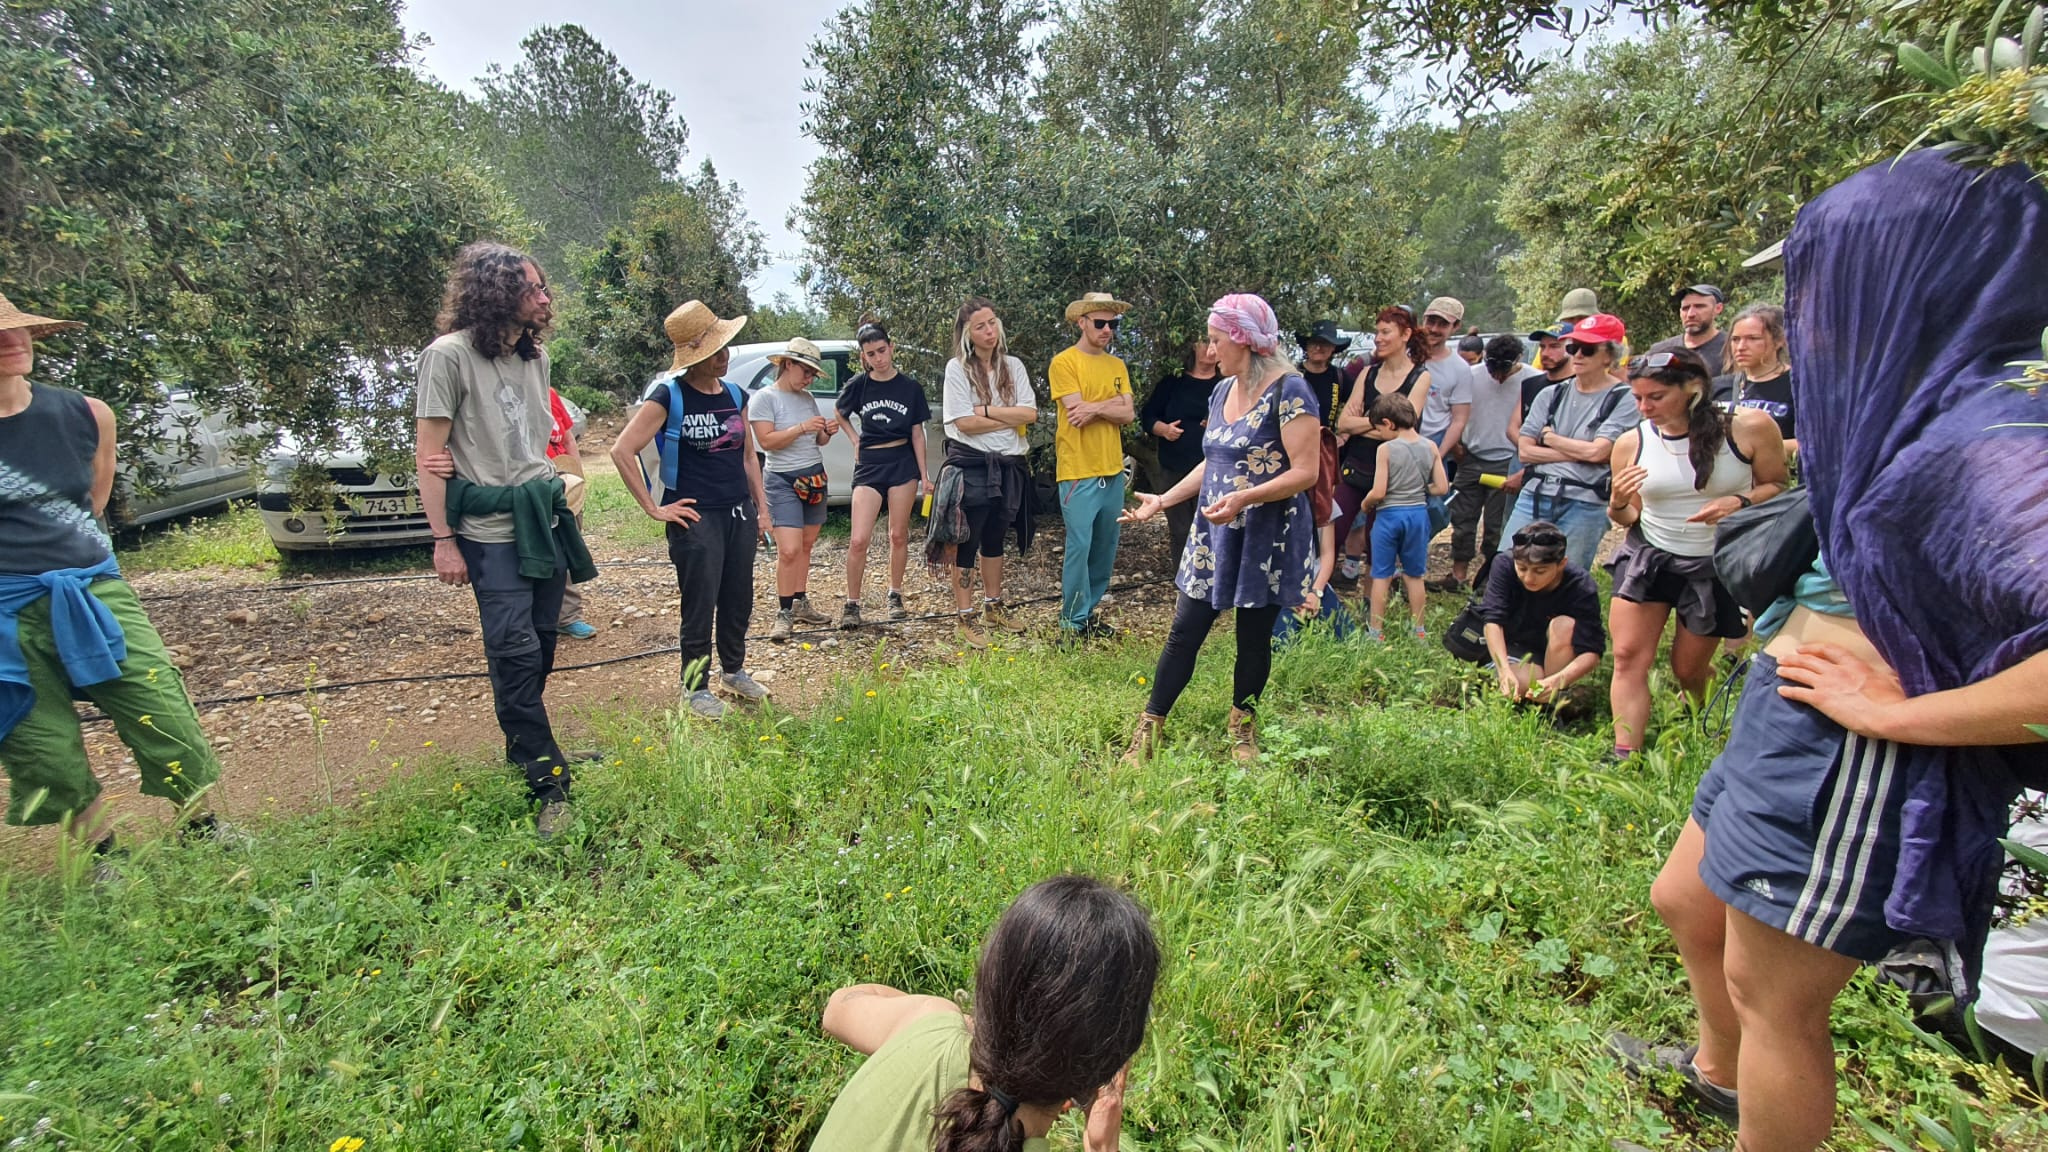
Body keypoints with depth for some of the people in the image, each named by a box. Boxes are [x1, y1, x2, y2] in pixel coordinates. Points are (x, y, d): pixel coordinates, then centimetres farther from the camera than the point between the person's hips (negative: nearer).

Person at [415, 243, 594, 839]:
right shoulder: (450, 354, -9)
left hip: (542, 521, 7)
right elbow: (429, 453, -10)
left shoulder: (534, 355, 12)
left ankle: (525, 751, 28)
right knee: (516, 653, -7)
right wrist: (444, 540, -13)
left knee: (540, 646, 11)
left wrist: (555, 503, 16)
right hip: (492, 532, -7)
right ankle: (548, 783, 0)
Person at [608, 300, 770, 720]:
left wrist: (761, 506, 14)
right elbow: (622, 451, -14)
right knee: (700, 605, 2)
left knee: (739, 599, 14)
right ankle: (695, 688, 18)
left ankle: (733, 671, 34)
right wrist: (654, 509, -13)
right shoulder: (669, 396, -10)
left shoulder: (735, 395, 9)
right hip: (696, 518, -6)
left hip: (739, 513, 6)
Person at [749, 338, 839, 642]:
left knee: (806, 546, 8)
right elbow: (767, 441, -16)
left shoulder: (807, 398, 13)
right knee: (789, 550, -14)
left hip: (815, 477, 7)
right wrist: (802, 428, -24)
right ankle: (784, 614, -3)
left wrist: (827, 432, -4)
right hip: (783, 481, -6)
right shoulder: (764, 398, -7)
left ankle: (801, 605, 19)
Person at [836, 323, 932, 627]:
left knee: (899, 535, 6)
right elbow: (840, 415, 21)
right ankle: (852, 604, 4)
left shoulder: (910, 386, 0)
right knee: (858, 540, -8)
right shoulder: (858, 386, 1)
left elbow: (917, 434, 4)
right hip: (869, 465, 0)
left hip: (903, 463, 0)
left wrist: (924, 475, 2)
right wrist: (855, 440, 7)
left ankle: (894, 597, 22)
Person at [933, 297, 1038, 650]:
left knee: (995, 539, 17)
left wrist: (987, 411, -14)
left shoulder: (1013, 366, 5)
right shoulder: (957, 368, -8)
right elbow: (964, 423, -16)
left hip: (1008, 466, 5)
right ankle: (963, 618, 10)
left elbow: (1030, 414, -5)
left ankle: (993, 607, 31)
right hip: (971, 466, -5)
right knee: (967, 542, 2)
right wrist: (1011, 418, -10)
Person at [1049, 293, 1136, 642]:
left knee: (1106, 547, 11)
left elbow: (1128, 414, 2)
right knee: (1079, 546, -6)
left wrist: (1096, 408, -13)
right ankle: (1073, 620, 5)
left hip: (1113, 470, 7)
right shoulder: (1064, 362, -6)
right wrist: (1113, 403, -7)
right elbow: (1078, 411, -15)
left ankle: (1088, 611, 24)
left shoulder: (1117, 365, 13)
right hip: (1078, 472, -6)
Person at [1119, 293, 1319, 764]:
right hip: (1215, 534, 6)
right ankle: (1149, 730, 12)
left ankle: (1242, 729, 28)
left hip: (1266, 538, -6)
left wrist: (1244, 497, -31)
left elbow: (1306, 471, -19)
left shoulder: (1288, 391, -14)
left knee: (1254, 638, 8)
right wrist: (1163, 500, 14)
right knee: (1184, 633, 5)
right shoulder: (1222, 391, 10)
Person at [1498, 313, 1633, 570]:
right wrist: (1579, 453, -6)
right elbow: (1524, 450, 4)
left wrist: (1550, 437, 1)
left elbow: (1597, 452, -13)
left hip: (1584, 505, -4)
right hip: (1534, 496, 4)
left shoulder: (1623, 399, -2)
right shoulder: (1552, 395, 10)